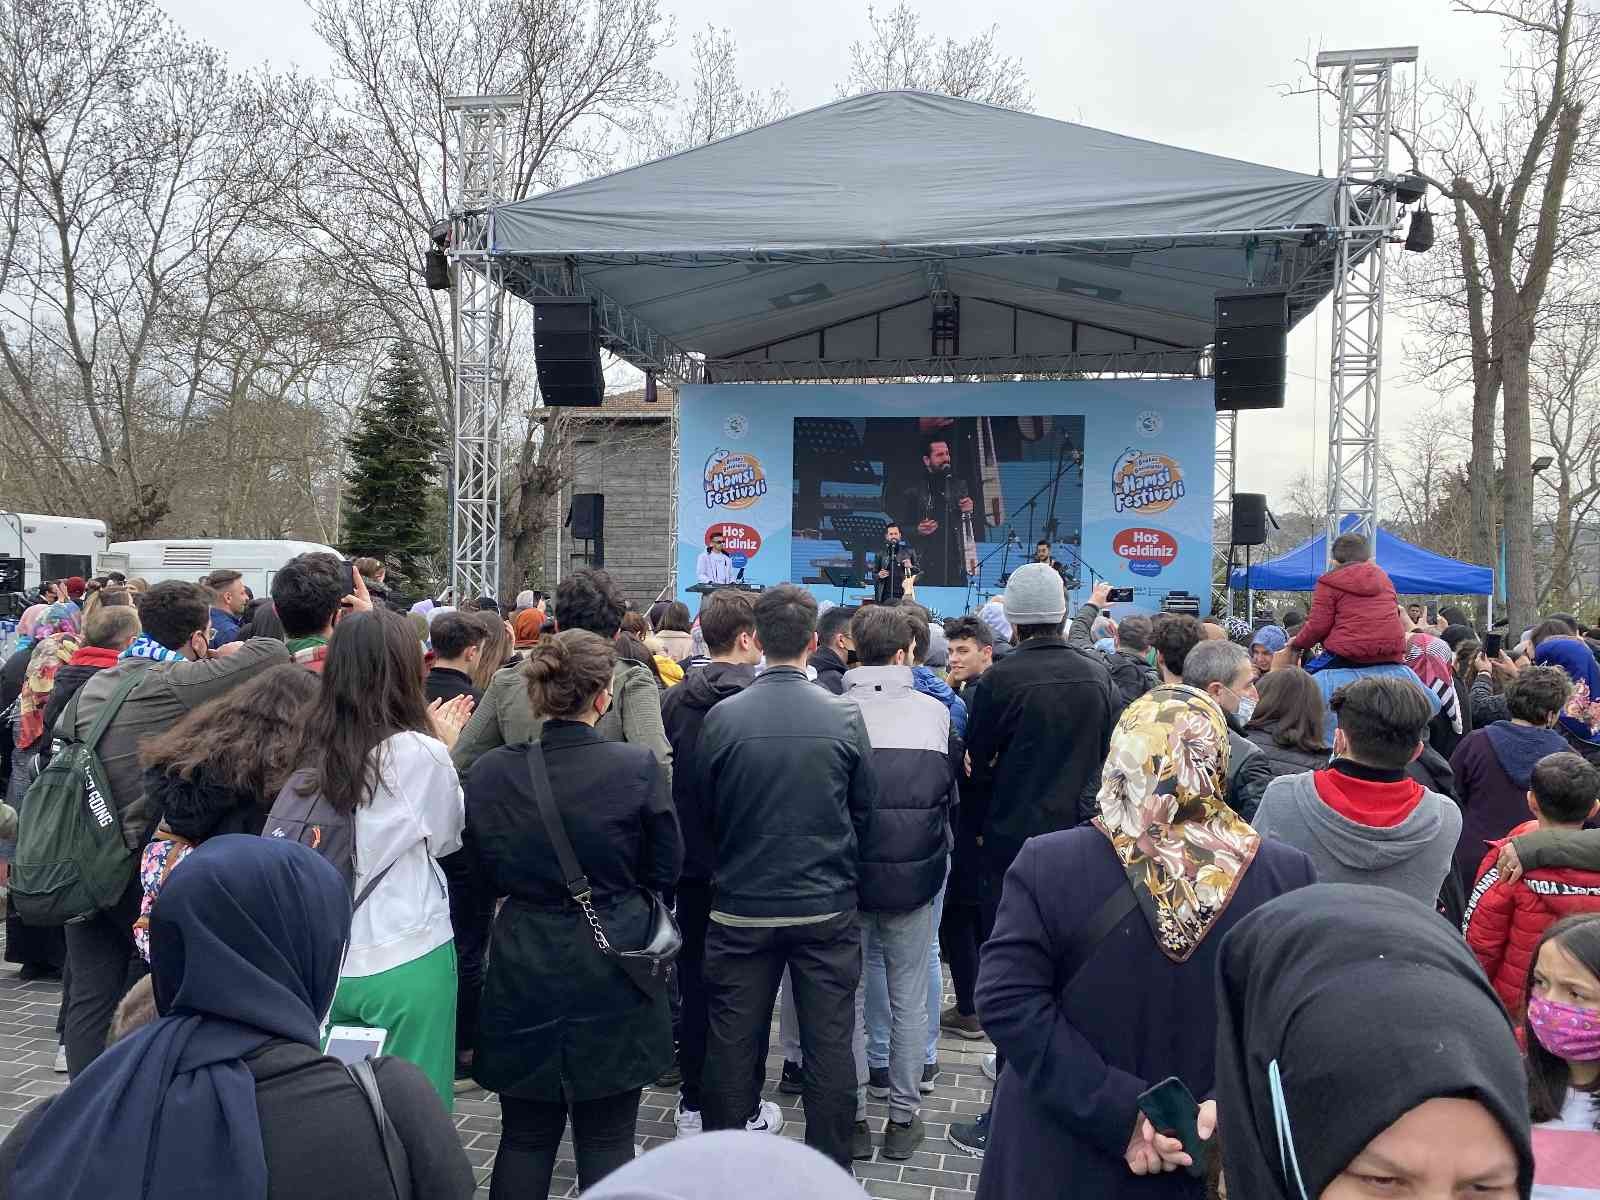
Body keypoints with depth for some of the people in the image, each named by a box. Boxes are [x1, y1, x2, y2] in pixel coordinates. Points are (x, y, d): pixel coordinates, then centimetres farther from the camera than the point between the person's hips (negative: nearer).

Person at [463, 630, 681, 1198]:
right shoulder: (637, 768, -15)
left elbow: (488, 872, 5)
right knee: (606, 1141, 10)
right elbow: (666, 870, -3)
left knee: (524, 1137, 16)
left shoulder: (489, 772, -8)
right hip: (611, 979, -2)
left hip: (523, 977, 2)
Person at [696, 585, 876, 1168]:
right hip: (827, 907, 0)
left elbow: (702, 811, 2)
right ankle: (831, 1167, 21)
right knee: (829, 1044, 10)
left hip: (740, 906, 0)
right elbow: (865, 809, 1)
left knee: (734, 1042, 12)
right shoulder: (844, 717, -10)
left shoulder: (722, 716, -10)